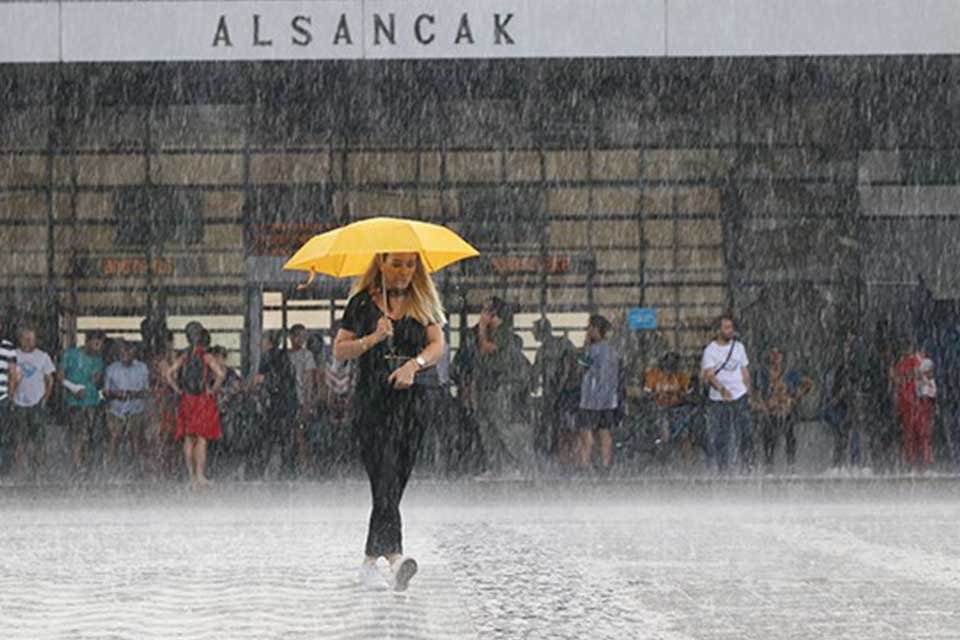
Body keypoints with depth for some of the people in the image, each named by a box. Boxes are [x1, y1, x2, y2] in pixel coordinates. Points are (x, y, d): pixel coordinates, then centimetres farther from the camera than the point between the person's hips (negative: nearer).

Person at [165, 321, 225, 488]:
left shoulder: (183, 358, 4)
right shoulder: (207, 357, -8)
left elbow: (169, 374, 0)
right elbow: (221, 374, -20)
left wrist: (178, 390, 6)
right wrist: (213, 390, -7)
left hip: (186, 400, 4)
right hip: (204, 400, -4)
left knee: (189, 440, 10)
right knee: (201, 440, -2)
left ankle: (192, 476, 14)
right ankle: (200, 476, -8)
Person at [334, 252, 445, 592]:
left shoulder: (424, 302, 10)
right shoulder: (363, 302, 5)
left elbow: (437, 344, 1)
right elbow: (339, 350, 3)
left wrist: (414, 364, -18)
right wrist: (373, 339, -13)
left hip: (417, 396, 2)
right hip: (375, 397, -2)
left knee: (395, 478, 0)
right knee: (385, 477, -14)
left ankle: (371, 559, 10)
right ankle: (394, 554, -27)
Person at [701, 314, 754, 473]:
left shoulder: (738, 347, 10)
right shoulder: (710, 350, -5)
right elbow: (709, 375, -15)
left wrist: (748, 393, 12)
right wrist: (721, 389, -31)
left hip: (740, 397, 3)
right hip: (719, 400, -3)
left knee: (746, 432, -4)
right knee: (720, 437, -3)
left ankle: (747, 464, 3)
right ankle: (722, 468, 5)